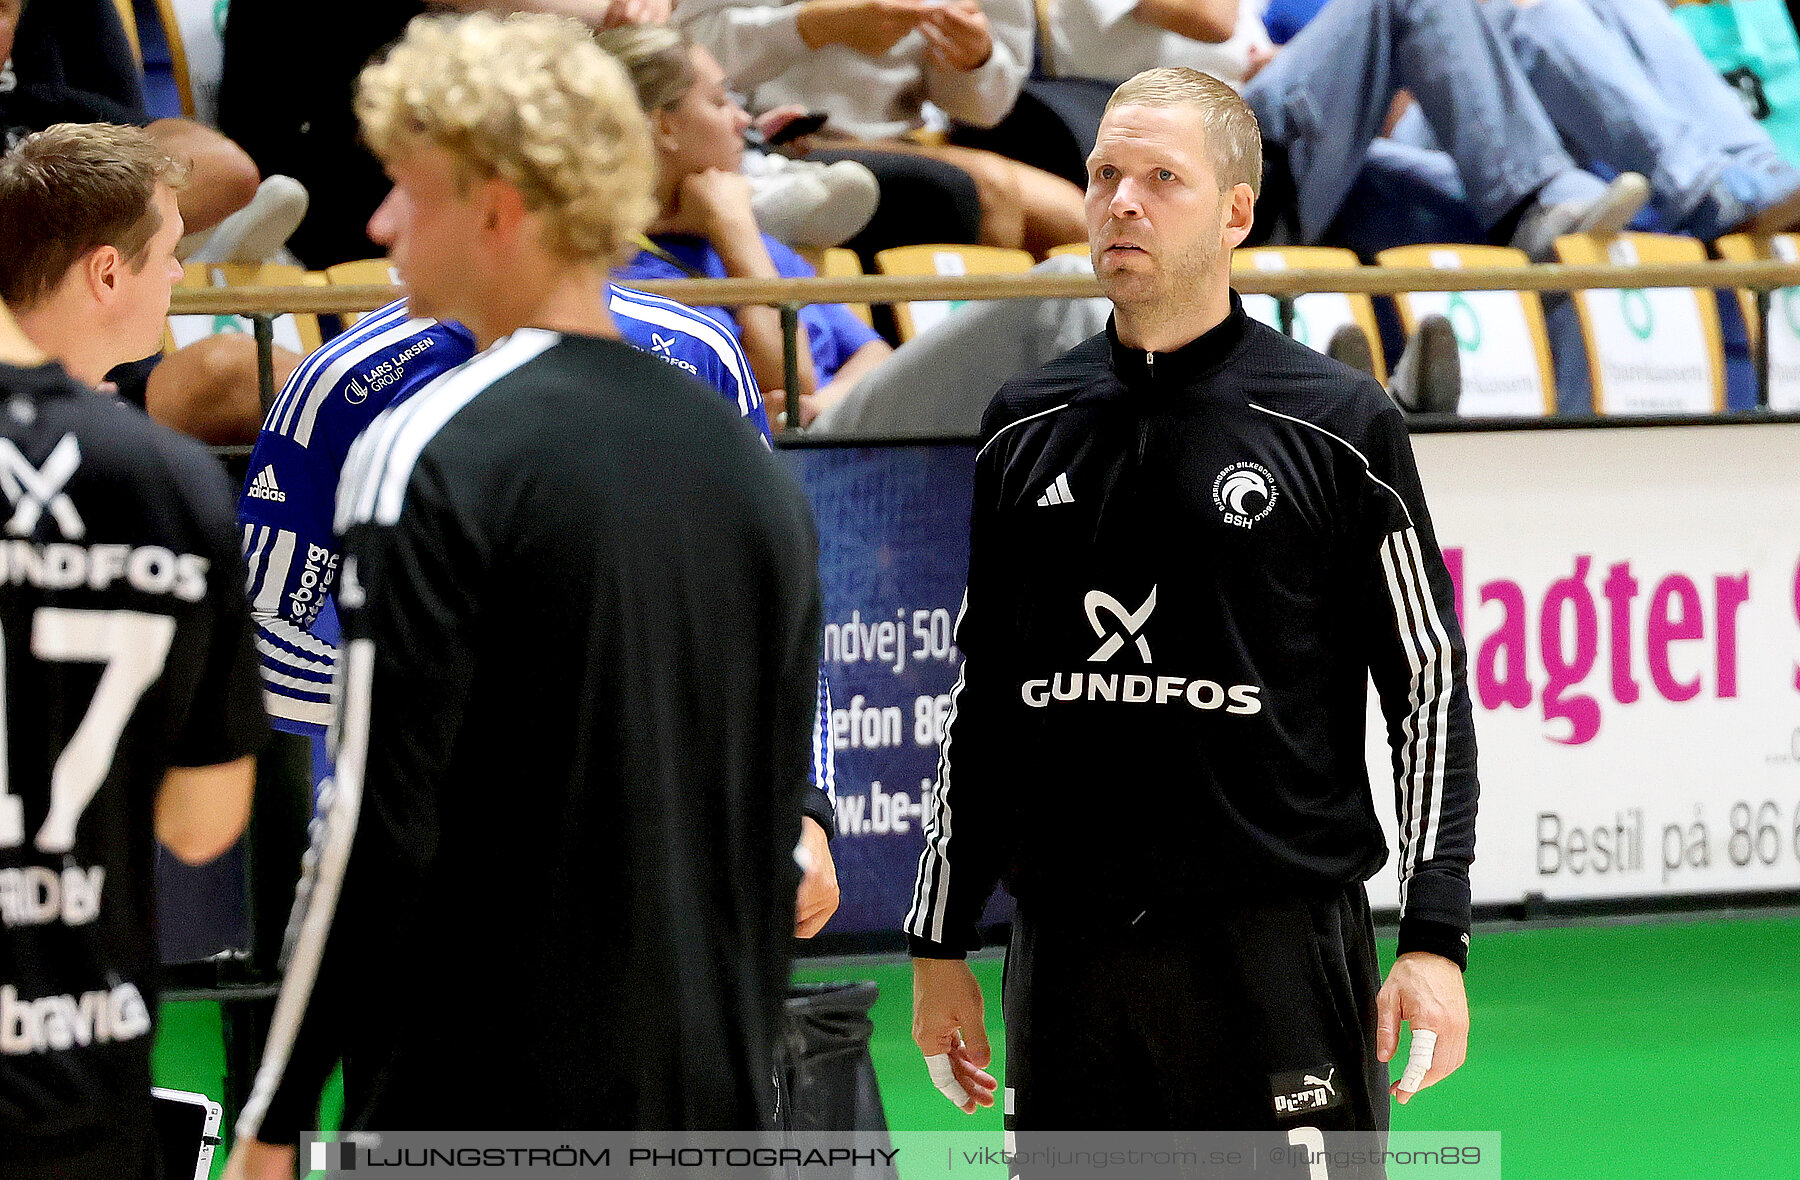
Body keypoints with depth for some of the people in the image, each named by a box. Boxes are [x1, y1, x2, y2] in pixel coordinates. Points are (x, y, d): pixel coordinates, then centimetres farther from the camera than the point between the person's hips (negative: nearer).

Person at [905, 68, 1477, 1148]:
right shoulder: (1026, 428, 11)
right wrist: (941, 942, 16)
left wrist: (1435, 938, -7)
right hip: (1066, 956, 4)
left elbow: (1430, 682, 1)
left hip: (1276, 941, -4)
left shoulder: (1340, 423, 0)